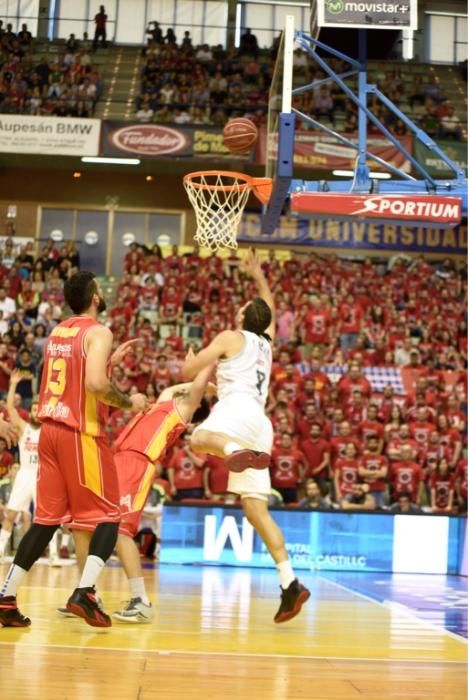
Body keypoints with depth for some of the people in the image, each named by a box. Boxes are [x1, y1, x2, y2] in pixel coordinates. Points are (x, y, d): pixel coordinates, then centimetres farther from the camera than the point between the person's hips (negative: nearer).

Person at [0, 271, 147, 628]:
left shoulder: (57, 332, 16)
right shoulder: (99, 332, -9)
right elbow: (95, 384, -23)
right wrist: (129, 402, -8)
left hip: (51, 429, 7)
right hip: (82, 433, -7)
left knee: (46, 519, 12)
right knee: (108, 516, 2)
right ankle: (85, 592, -13)